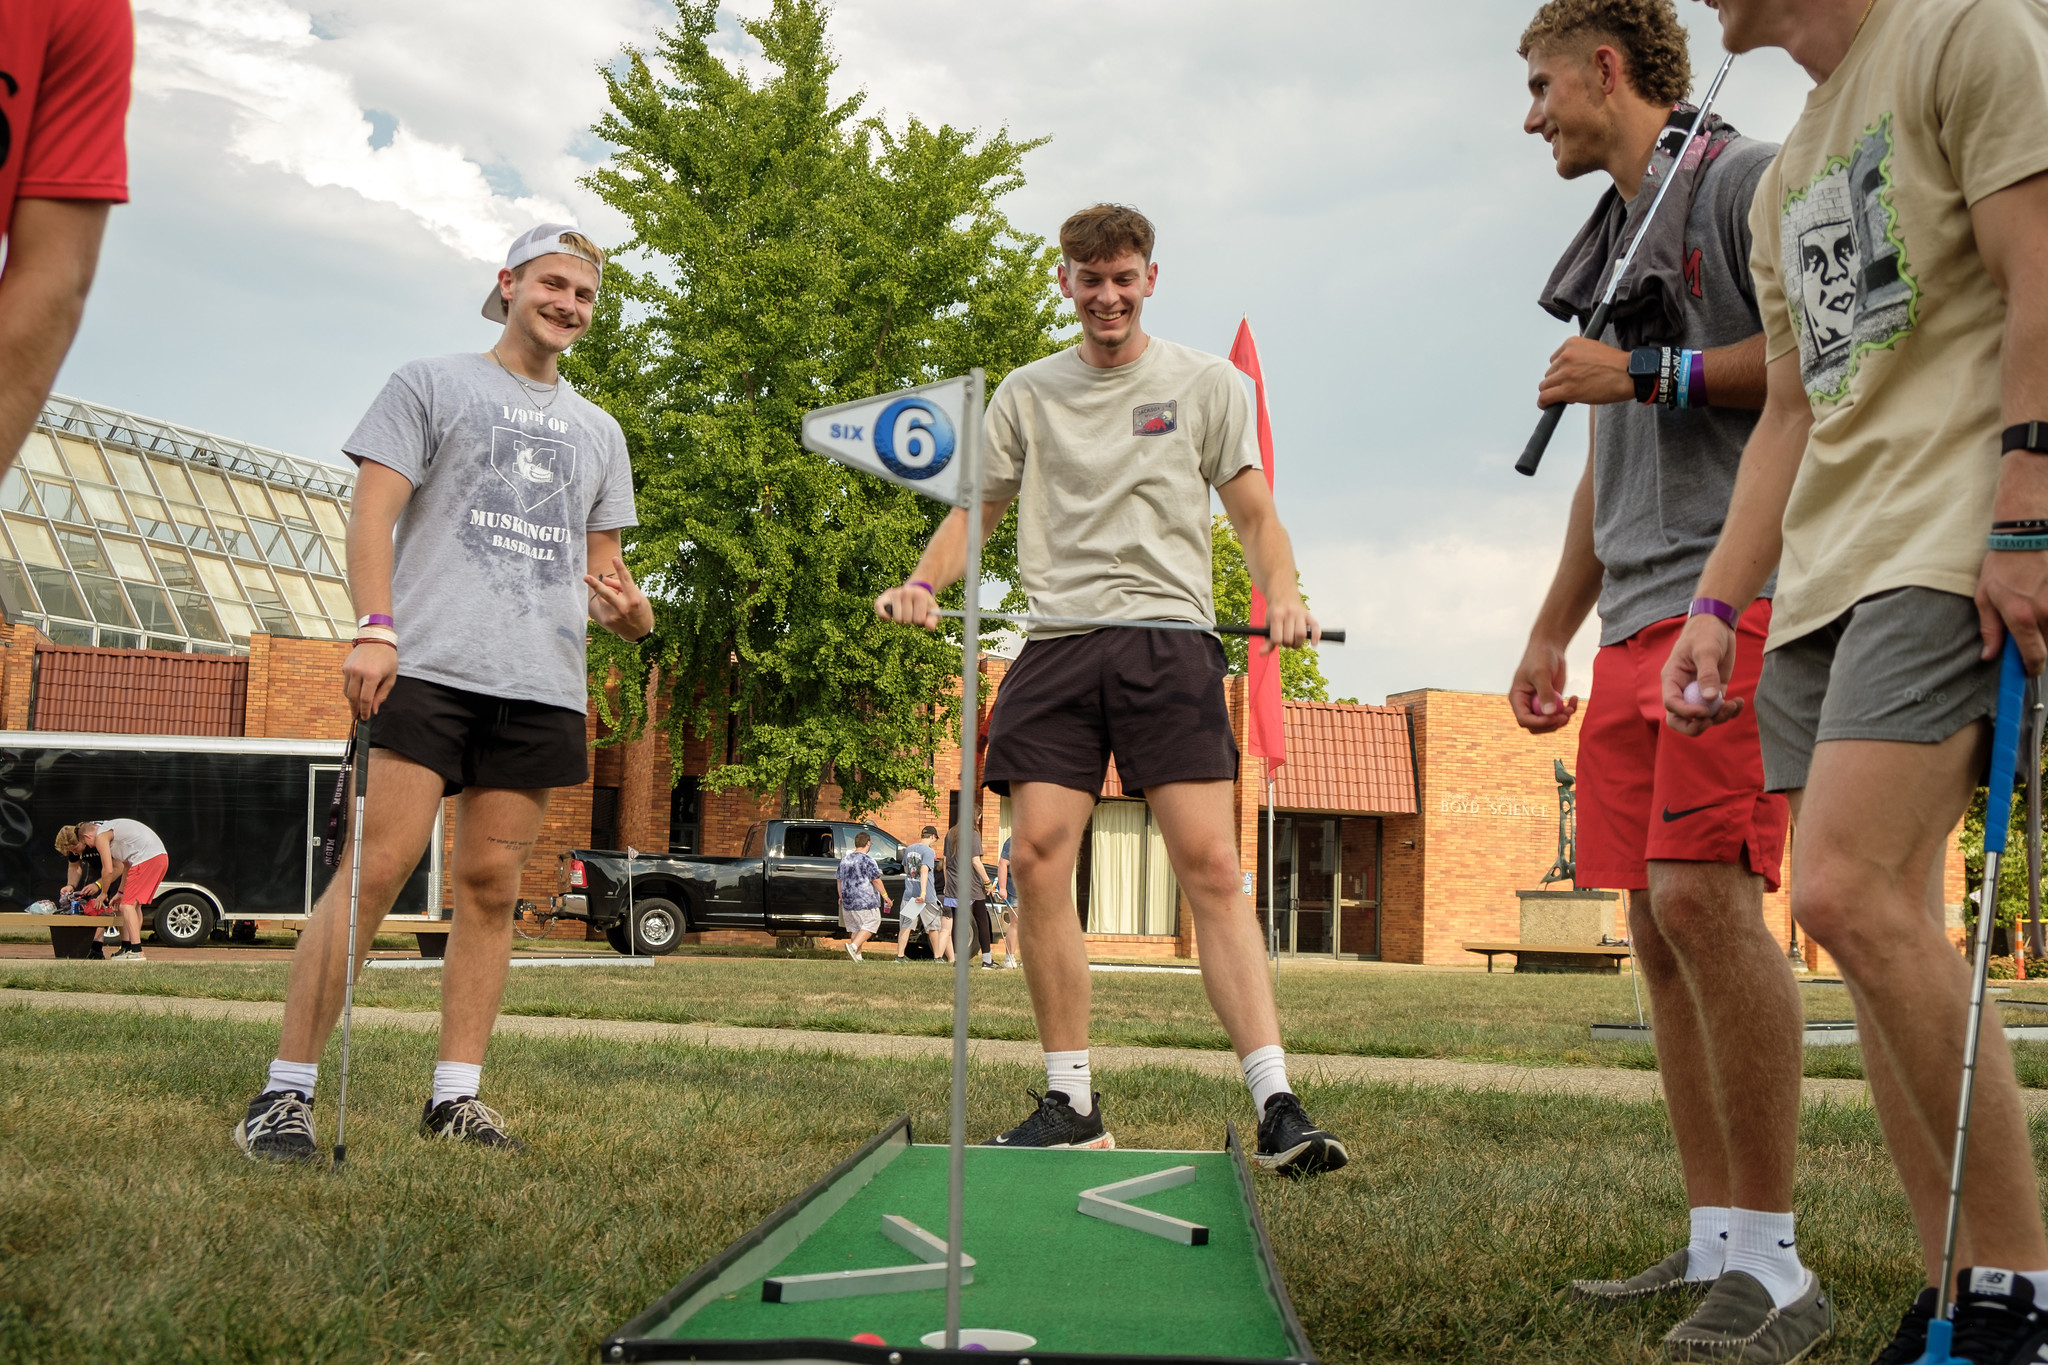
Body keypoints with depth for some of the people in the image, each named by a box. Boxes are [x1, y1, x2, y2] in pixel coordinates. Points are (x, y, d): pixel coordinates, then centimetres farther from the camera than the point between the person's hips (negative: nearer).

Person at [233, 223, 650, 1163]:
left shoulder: (598, 432, 24)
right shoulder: (430, 385, 11)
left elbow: (602, 568, 25)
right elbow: (373, 511, 0)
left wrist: (629, 610, 1)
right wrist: (375, 626, -15)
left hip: (542, 686, 5)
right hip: (428, 665, -4)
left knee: (491, 883, 2)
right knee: (379, 865, -12)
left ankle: (455, 1095, 8)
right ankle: (285, 1091, -8)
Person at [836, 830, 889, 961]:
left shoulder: (845, 860, 12)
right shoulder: (867, 859, -11)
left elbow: (840, 880, 21)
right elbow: (876, 880, -13)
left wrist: (841, 896, 33)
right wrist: (885, 895, -4)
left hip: (848, 902, 7)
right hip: (865, 901, -7)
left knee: (856, 928, 14)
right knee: (871, 924, -1)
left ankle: (857, 955, 11)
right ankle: (853, 946, -18)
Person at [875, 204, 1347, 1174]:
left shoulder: (1205, 384, 12)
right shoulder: (1026, 394, 17)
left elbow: (1253, 514, 11)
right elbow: (974, 511, 20)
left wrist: (1282, 595, -9)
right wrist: (923, 583, 0)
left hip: (1169, 640, -2)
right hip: (1057, 646, 2)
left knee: (1211, 866, -12)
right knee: (1037, 858, -8)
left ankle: (1277, 1110, -13)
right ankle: (1071, 1104, 3)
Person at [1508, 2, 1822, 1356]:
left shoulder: (1744, 177, 1)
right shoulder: (1613, 241, 26)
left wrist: (1647, 373, -9)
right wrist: (1552, 632, 27)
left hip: (1737, 593, -9)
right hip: (1638, 621, 9)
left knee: (1703, 891, -19)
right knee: (1658, 916, 3)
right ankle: (1716, 1242, 8)